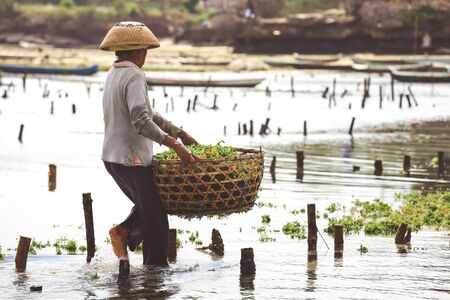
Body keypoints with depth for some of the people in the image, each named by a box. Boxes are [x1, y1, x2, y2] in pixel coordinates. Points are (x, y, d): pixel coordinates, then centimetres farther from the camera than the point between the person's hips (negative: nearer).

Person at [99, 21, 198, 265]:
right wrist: (175, 145, -26)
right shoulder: (133, 76, -16)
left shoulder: (114, 74, 13)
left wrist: (178, 132, 19)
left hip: (112, 157, 9)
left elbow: (147, 112, 19)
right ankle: (156, 268, -1)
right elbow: (141, 122, -27)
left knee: (147, 207, 22)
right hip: (132, 159, -9)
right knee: (156, 221, -2)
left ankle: (124, 231, 4)